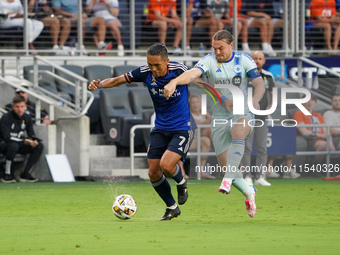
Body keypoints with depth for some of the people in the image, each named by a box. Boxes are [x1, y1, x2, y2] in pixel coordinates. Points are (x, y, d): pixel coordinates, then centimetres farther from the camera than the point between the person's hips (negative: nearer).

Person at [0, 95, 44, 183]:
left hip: (20, 146, 6)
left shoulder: (27, 118, 1)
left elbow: (31, 135, 5)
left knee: (39, 146, -13)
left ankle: (25, 174, -11)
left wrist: (34, 141, -21)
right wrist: (25, 141, -32)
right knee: (13, 145, -40)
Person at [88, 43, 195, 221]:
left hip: (182, 128, -5)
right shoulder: (145, 73, -10)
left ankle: (181, 182, 13)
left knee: (166, 165, -23)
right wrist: (99, 84, -18)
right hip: (160, 128, 5)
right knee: (154, 173, 1)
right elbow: (119, 80, -2)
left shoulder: (178, 70, -20)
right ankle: (171, 208, 24)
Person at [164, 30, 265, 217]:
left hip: (242, 113, -1)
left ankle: (228, 179, -35)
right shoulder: (209, 61, -6)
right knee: (225, 165, -2)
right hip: (219, 116, 1)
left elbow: (259, 84, -8)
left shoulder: (244, 60, -2)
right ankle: (248, 192, 23)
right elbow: (193, 73, -25)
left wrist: (255, 100, -31)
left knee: (238, 133, -37)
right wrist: (174, 82, -46)